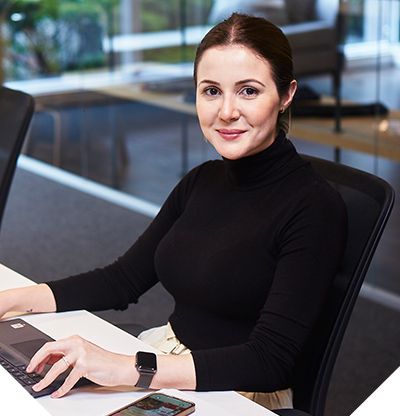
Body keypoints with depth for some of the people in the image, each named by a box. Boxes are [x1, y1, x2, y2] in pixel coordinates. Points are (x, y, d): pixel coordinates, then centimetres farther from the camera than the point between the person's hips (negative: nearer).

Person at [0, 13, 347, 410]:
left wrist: (128, 368, -32)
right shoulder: (202, 181, 5)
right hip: (166, 357, 6)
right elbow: (125, 278, 12)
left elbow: (270, 362, -23)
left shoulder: (316, 209, -17)